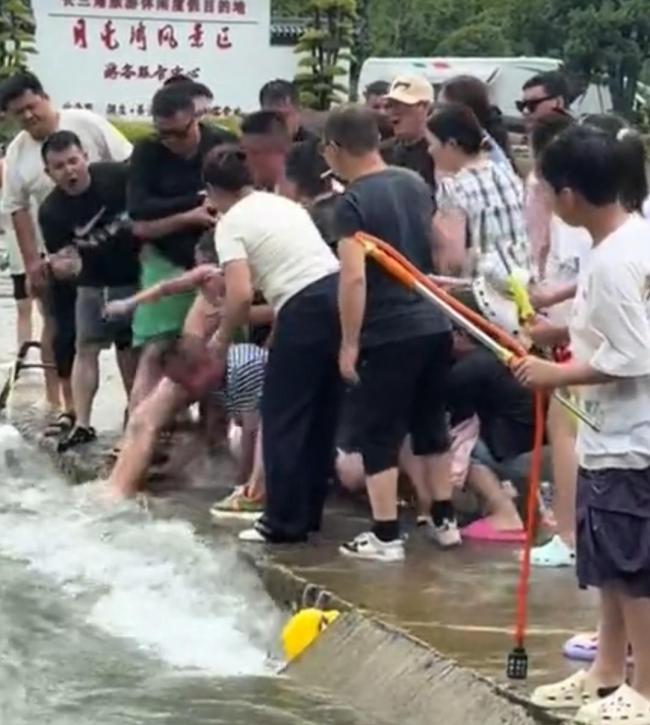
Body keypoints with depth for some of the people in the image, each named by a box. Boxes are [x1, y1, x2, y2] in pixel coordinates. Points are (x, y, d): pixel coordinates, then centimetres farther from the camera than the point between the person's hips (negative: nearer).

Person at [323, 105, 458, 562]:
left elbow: (355, 277, -21)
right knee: (431, 424, 19)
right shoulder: (416, 184, 8)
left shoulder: (353, 202, -14)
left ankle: (387, 537, 5)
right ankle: (445, 520, 26)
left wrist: (349, 343, -15)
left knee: (378, 434, 3)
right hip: (434, 325, 7)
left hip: (387, 335, -7)